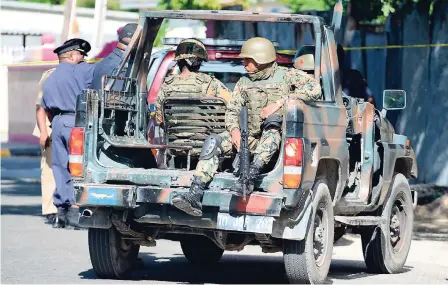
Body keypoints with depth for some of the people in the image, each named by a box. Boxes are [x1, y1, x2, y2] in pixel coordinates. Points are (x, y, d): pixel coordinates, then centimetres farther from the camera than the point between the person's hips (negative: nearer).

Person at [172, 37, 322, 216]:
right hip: (251, 137, 5)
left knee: (273, 119, -37)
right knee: (213, 142, -17)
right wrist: (234, 130, -14)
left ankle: (251, 175, -49)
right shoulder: (244, 82, 13)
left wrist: (280, 102, -20)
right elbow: (232, 110, 10)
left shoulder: (286, 76, -1)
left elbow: (315, 89, -16)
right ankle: (195, 196, -31)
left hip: (276, 137, -5)